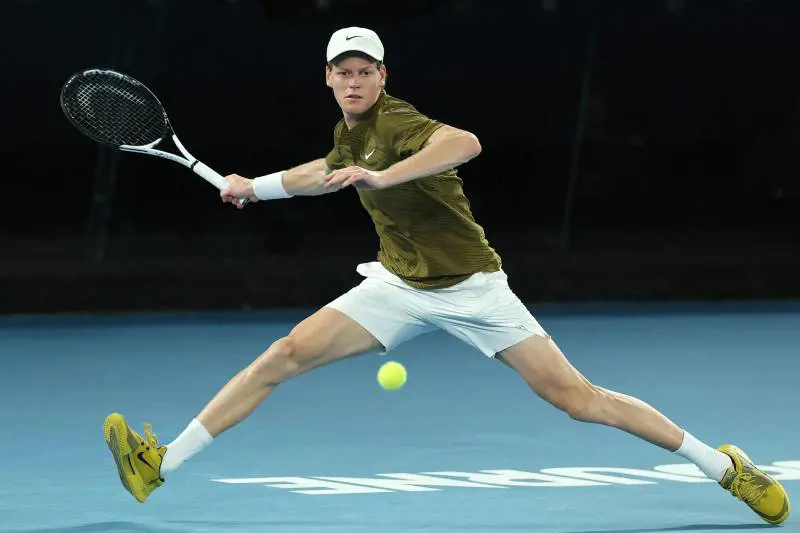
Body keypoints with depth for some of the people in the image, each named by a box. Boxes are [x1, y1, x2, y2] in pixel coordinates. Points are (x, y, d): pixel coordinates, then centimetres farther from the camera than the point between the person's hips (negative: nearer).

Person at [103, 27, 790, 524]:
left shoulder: (394, 121, -19)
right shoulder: (348, 132, 6)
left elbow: (466, 142, -41)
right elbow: (328, 173, 32)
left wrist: (381, 176, -46)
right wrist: (255, 186, 30)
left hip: (470, 287, -6)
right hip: (400, 286, 6)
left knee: (575, 396, -10)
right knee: (285, 355, -8)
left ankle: (724, 466, 1)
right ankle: (161, 464, -7)